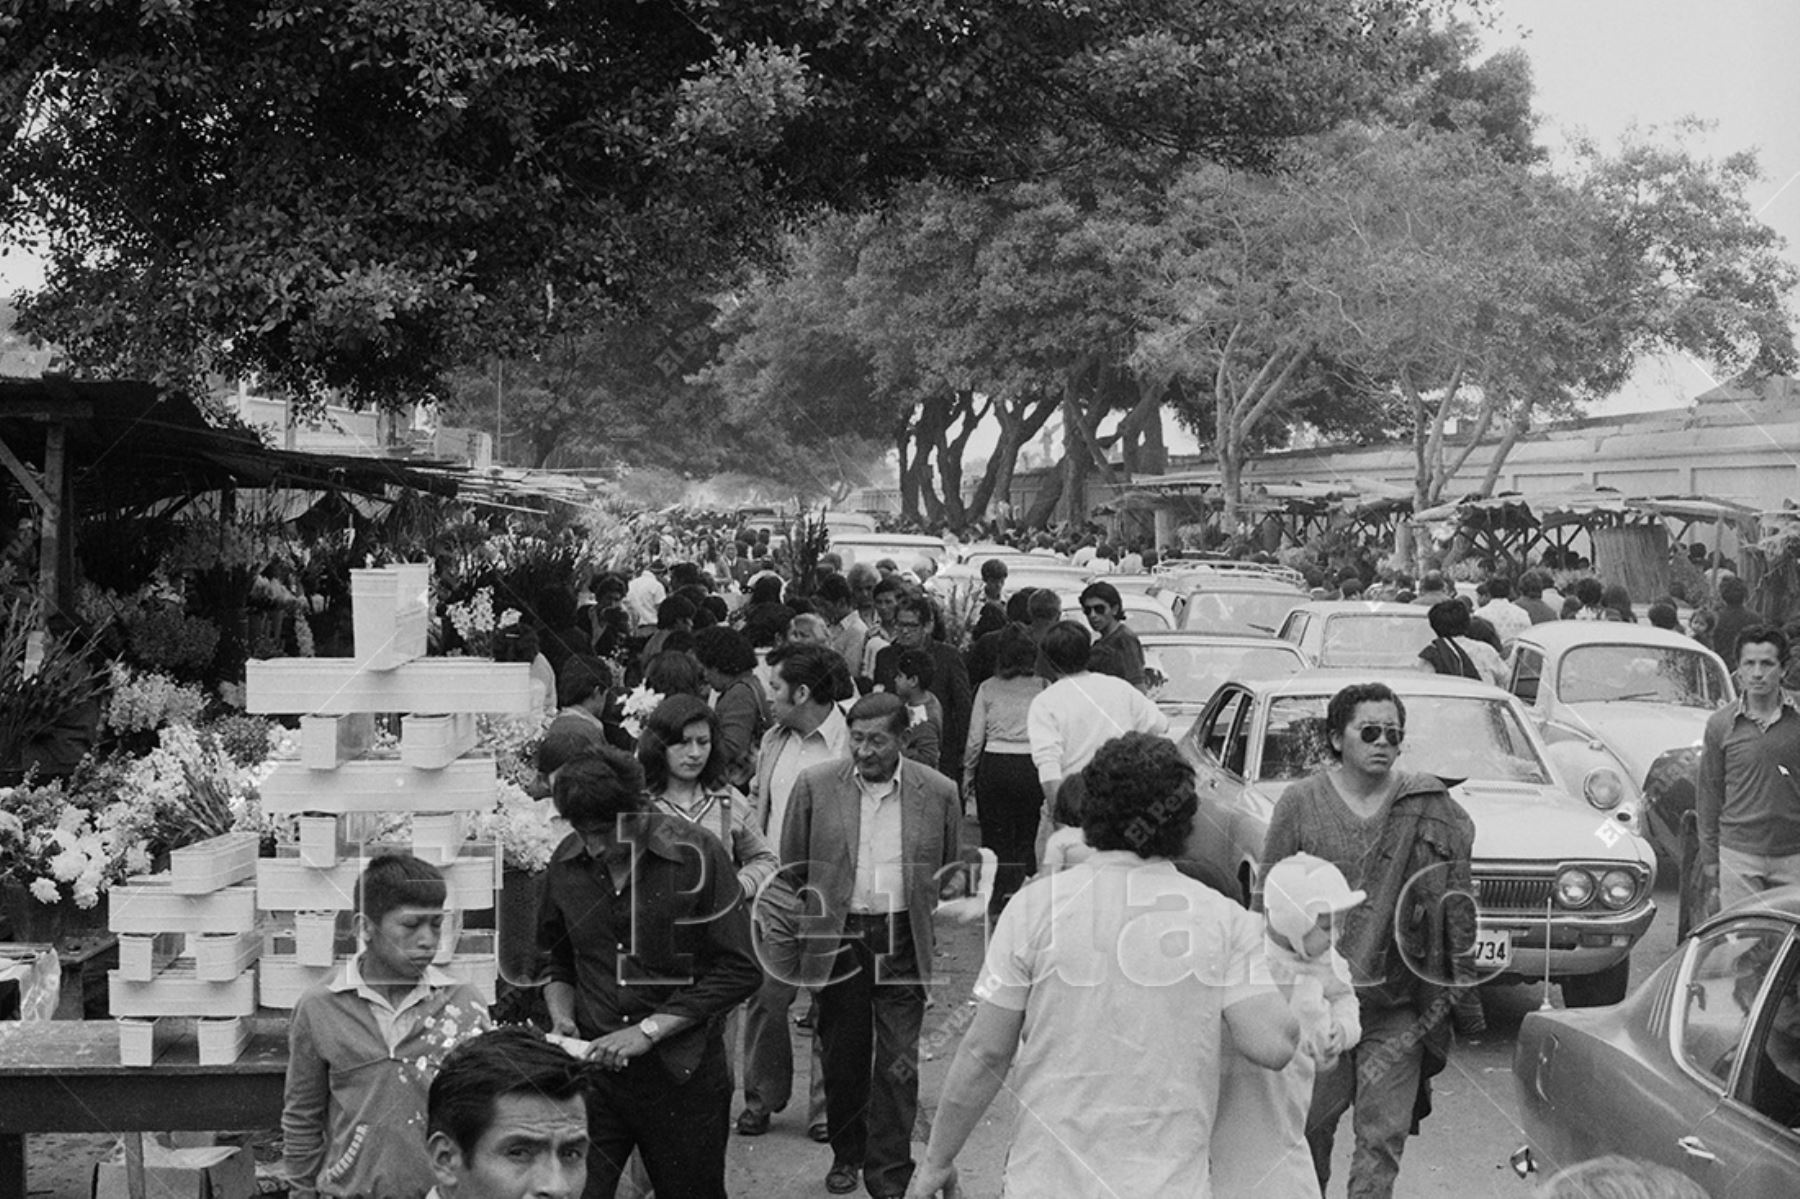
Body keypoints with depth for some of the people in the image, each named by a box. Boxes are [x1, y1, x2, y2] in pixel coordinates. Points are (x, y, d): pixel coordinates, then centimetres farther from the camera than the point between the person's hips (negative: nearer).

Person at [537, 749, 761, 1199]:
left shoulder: (696, 854, -12)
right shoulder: (566, 863, 0)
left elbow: (739, 970, -12)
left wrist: (649, 1030, -16)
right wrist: (562, 1017, -3)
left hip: (681, 1071, -2)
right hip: (592, 1063, 3)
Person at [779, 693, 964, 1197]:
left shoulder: (938, 792, -2)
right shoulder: (814, 786, -3)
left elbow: (948, 876, 10)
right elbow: (790, 871, 6)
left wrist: (932, 936, 7)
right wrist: (798, 938, 5)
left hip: (903, 942, -1)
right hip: (837, 938, 1)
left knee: (898, 1061, -1)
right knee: (842, 1055, 11)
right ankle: (846, 1154, 29)